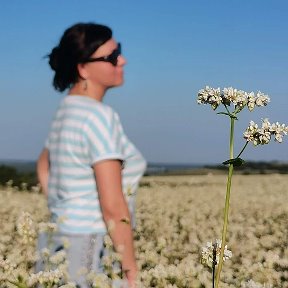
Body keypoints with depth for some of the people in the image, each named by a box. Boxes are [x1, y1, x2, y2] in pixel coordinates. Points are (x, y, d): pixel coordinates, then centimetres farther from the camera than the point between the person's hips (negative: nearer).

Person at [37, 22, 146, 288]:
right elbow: (113, 205, -21)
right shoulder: (99, 115, -18)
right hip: (89, 252, -9)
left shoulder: (68, 108, 9)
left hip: (63, 239, 9)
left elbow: (43, 167, 25)